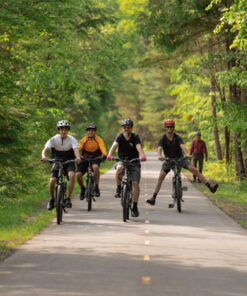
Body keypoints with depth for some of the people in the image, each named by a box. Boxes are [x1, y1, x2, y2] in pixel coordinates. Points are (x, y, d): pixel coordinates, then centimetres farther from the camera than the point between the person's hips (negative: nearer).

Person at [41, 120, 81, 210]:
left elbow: (76, 149, -29)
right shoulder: (54, 139, -12)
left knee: (72, 175, -30)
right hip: (57, 162, 0)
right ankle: (52, 199, 7)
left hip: (69, 162, 0)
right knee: (52, 180, -19)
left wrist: (78, 157, -52)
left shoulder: (72, 139, -13)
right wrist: (43, 156, -48)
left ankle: (68, 198, -19)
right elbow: (45, 149, -24)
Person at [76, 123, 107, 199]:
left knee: (95, 167, -37)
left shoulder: (99, 140, -10)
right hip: (85, 158, 2)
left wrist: (104, 154, -49)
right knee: (78, 174, -18)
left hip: (95, 158, -2)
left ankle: (96, 187, -21)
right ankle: (82, 189, 14)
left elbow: (102, 147, -27)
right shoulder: (83, 140, -7)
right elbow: (78, 148, -20)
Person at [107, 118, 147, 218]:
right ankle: (118, 188, -12)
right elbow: (114, 145, -25)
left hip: (134, 163, 0)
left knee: (135, 183, -13)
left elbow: (139, 147, -26)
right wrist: (110, 155, -45)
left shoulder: (135, 137, -8)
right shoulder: (120, 137, -6)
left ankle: (135, 207, -2)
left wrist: (142, 156, -47)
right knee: (119, 168, -35)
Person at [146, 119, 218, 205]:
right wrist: (159, 155, -49)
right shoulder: (163, 139, -10)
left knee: (193, 169, -16)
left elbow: (182, 146, -27)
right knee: (161, 176, -14)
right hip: (168, 160, 0)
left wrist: (186, 154, -49)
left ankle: (210, 186, -18)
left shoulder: (177, 138, -10)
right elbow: (159, 148, -25)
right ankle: (153, 198, -11)